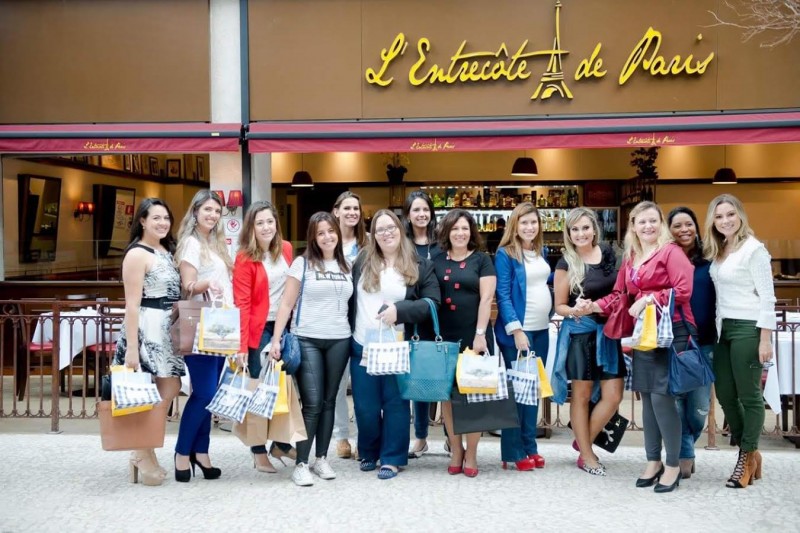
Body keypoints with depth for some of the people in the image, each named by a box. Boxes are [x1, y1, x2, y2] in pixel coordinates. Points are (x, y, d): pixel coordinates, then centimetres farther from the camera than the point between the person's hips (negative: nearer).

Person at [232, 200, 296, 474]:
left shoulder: (286, 249, 6)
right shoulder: (245, 258, -10)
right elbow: (242, 304, -14)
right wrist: (242, 344, -19)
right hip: (259, 330, -5)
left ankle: (281, 443, 25)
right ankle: (259, 452, 14)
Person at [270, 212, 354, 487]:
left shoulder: (347, 266, 10)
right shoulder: (302, 263, -1)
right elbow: (287, 304, -2)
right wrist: (276, 339, -9)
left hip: (339, 340, 4)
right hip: (307, 340, -3)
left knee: (329, 401, 9)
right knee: (312, 403, -8)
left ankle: (322, 459, 19)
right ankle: (301, 464, 1)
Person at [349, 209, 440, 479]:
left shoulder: (419, 266, -1)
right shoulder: (362, 261, 8)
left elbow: (432, 303, -6)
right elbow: (349, 298, 10)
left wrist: (399, 310, -19)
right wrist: (347, 334, 4)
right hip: (362, 345, 3)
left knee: (395, 403, 4)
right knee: (365, 405, 8)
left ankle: (392, 459, 15)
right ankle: (368, 453, 27)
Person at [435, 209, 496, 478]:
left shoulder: (481, 260, 2)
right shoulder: (437, 261, 9)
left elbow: (486, 299, -4)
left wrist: (480, 334, -12)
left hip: (474, 336, -2)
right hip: (445, 338, 3)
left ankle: (471, 455, 11)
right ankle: (456, 451, 17)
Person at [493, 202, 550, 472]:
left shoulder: (541, 251, 11)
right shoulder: (505, 254, -8)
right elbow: (503, 296, -13)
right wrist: (516, 330, -19)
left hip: (542, 329, 7)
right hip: (518, 330, -6)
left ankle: (530, 445, 20)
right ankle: (513, 451, 6)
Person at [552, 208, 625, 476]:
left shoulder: (608, 253, 2)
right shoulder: (566, 263, -8)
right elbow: (559, 306, -4)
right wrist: (575, 311, -23)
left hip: (609, 331, 4)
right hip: (580, 333, -4)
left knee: (613, 396, 3)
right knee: (582, 395, 6)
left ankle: (584, 441, 24)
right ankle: (586, 455, 20)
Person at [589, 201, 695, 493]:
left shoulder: (671, 252, -7)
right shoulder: (629, 258, 15)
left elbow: (684, 290, -15)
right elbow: (620, 295, 15)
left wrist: (649, 299, -18)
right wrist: (596, 306, -1)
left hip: (671, 332, -7)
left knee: (662, 396, -10)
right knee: (647, 398, 11)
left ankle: (673, 466, 4)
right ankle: (653, 461, 22)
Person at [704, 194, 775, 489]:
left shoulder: (753, 248, -9)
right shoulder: (717, 251, 12)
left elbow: (767, 296, -11)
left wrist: (765, 339, -15)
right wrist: (716, 329, 8)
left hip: (747, 329, -8)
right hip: (724, 329, 8)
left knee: (749, 395, 3)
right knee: (725, 394, 11)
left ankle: (747, 456, 17)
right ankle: (748, 450, 26)